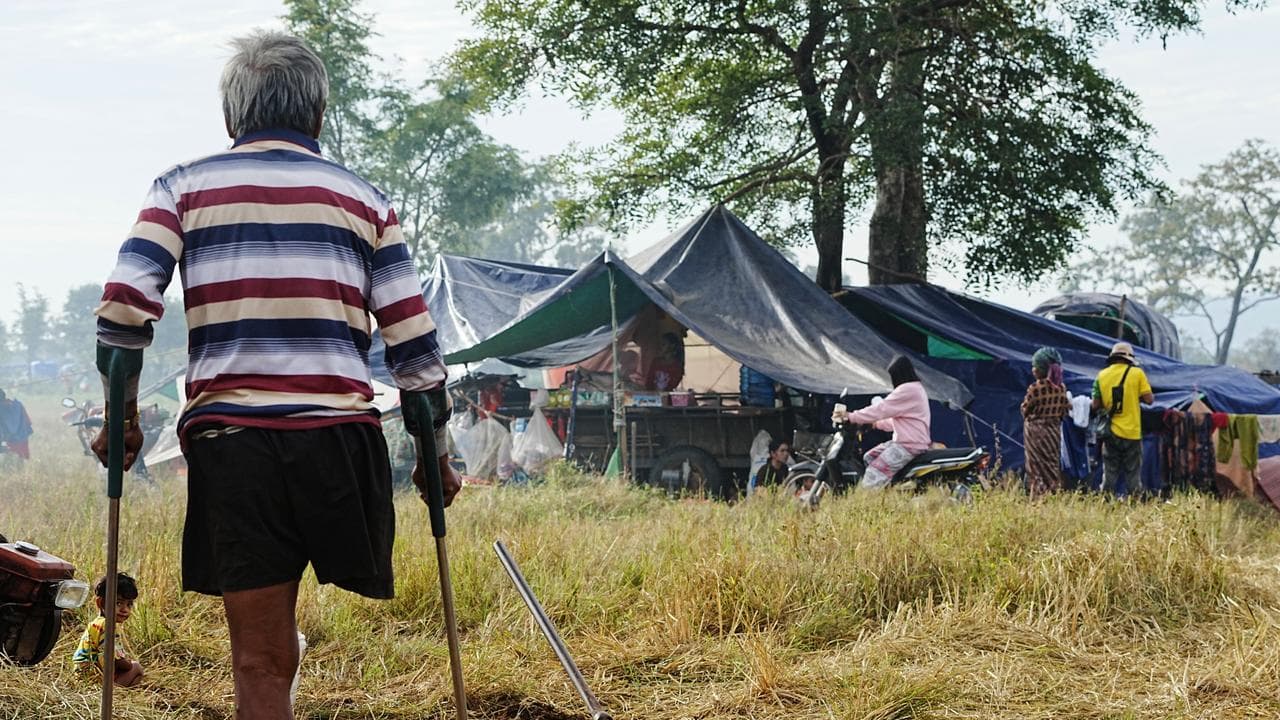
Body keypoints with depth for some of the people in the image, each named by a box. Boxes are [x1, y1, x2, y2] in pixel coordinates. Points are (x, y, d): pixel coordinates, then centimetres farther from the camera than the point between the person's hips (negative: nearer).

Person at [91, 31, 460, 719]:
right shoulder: (365, 199, 13)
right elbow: (413, 342, 8)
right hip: (340, 435, 1)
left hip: (228, 438, -1)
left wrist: (122, 419, 9)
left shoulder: (183, 186, 10)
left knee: (261, 660, 3)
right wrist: (436, 453, 16)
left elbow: (123, 306, -3)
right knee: (267, 653, 16)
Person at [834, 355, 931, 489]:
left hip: (910, 445, -11)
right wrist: (878, 424, 27)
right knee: (869, 458, 14)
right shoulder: (915, 388, 19)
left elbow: (881, 408, -18)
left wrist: (851, 417, -15)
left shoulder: (908, 390, -16)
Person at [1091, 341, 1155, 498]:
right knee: (1133, 474, 5)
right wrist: (1137, 396, 11)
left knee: (1109, 473, 9)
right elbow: (1149, 399, -8)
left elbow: (1096, 405, 2)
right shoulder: (1137, 373, -5)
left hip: (1110, 432, 2)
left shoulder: (1102, 375, 3)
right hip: (1132, 432, -2)